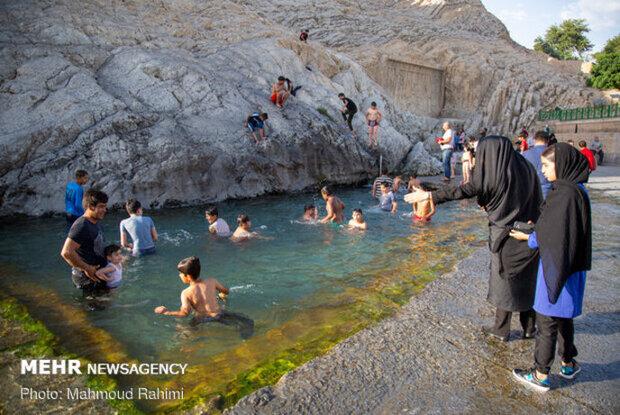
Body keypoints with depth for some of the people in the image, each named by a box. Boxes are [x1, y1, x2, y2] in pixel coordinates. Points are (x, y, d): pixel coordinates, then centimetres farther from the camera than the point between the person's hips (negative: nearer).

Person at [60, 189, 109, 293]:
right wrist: (86, 268, -23)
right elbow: (66, 252, -32)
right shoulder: (81, 226, -23)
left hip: (97, 274, 9)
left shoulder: (96, 223, 8)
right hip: (86, 278, -9)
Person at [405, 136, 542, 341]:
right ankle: (529, 328, 29)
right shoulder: (526, 168, 0)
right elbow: (538, 202, 6)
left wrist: (427, 195, -15)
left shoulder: (494, 174, -16)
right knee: (527, 280, 18)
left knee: (504, 280, 11)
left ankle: (501, 330, 24)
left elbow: (461, 191, -19)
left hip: (505, 235, -5)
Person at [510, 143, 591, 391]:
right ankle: (569, 364, 38)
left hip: (559, 267, -9)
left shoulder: (567, 193, -23)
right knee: (563, 318, 22)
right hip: (565, 266, 9)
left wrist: (528, 238, -9)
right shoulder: (571, 189, 7)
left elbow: (558, 236, -21)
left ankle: (540, 375, 15)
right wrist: (536, 227, 6)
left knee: (547, 322, 3)